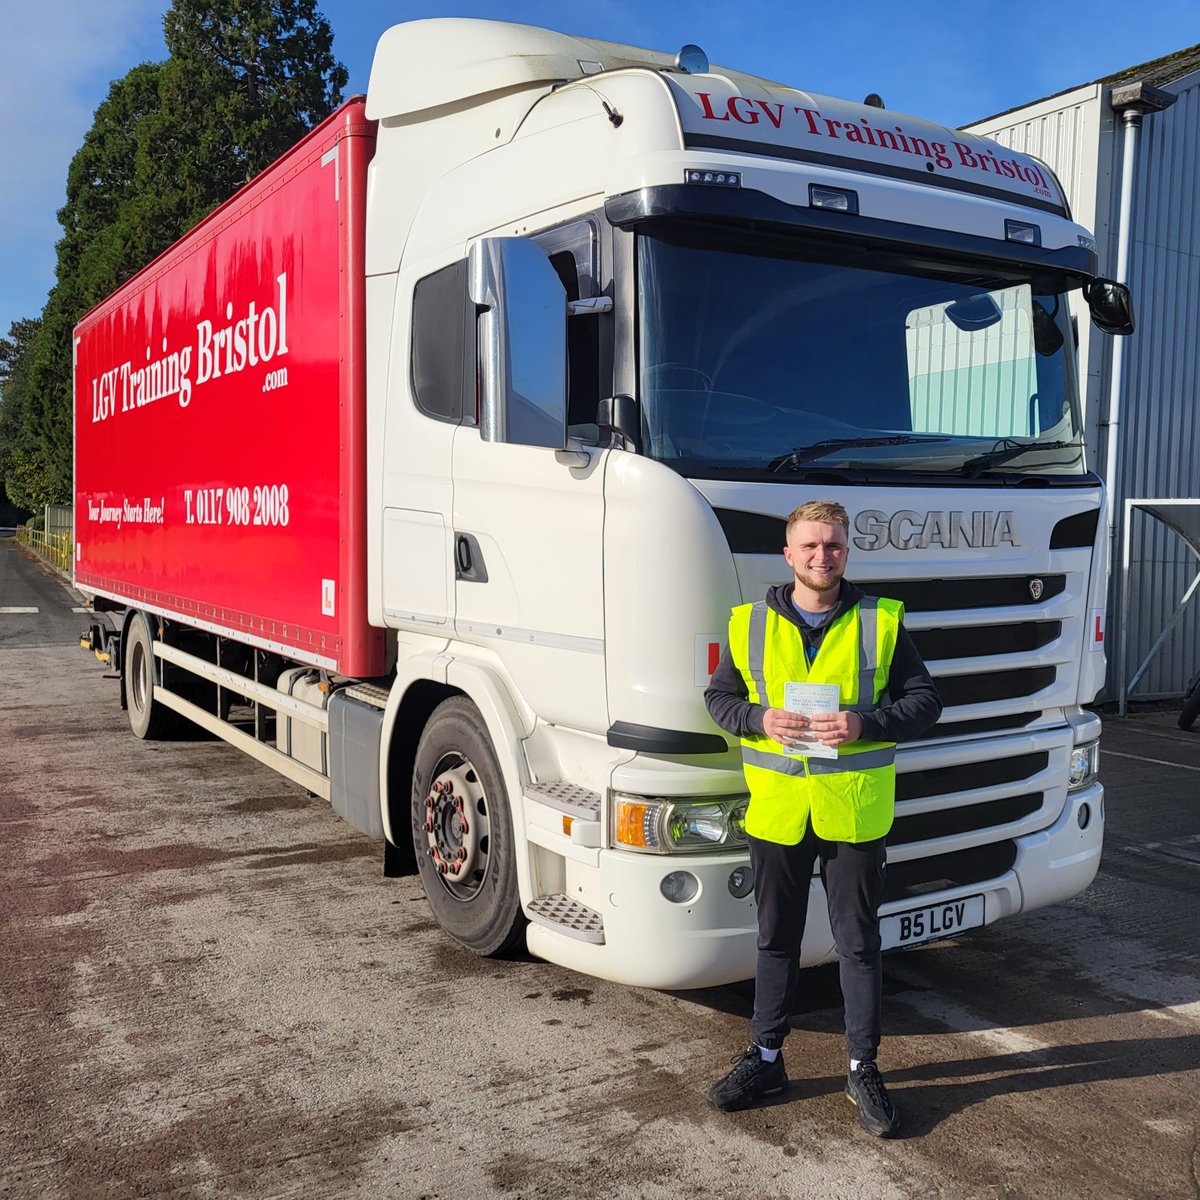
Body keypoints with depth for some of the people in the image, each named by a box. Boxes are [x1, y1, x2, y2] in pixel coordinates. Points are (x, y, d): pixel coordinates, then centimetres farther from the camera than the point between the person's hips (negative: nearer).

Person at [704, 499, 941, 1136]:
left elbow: (925, 700, 1)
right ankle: (766, 1057, 30)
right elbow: (718, 697, 9)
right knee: (775, 938, 14)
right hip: (776, 810, 2)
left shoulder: (881, 622, -1)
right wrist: (761, 719, -11)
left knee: (858, 943, 9)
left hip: (855, 811, -1)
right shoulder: (750, 624, 3)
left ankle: (863, 1070, 25)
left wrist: (864, 723, -16)